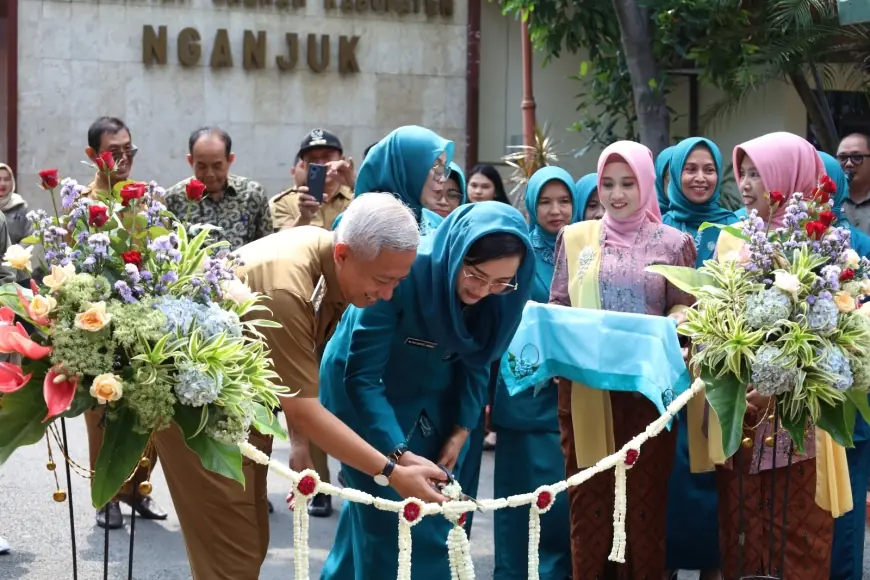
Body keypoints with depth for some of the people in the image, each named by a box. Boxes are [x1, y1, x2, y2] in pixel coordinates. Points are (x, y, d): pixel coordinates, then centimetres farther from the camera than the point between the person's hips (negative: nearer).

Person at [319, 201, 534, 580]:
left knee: (433, 514, 11)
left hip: (429, 401, 6)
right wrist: (398, 454, -39)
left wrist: (461, 430, -7)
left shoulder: (502, 294, -18)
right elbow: (361, 376, -32)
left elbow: (476, 361, 0)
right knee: (388, 517, -7)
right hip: (363, 394, -5)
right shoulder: (403, 271, -34)